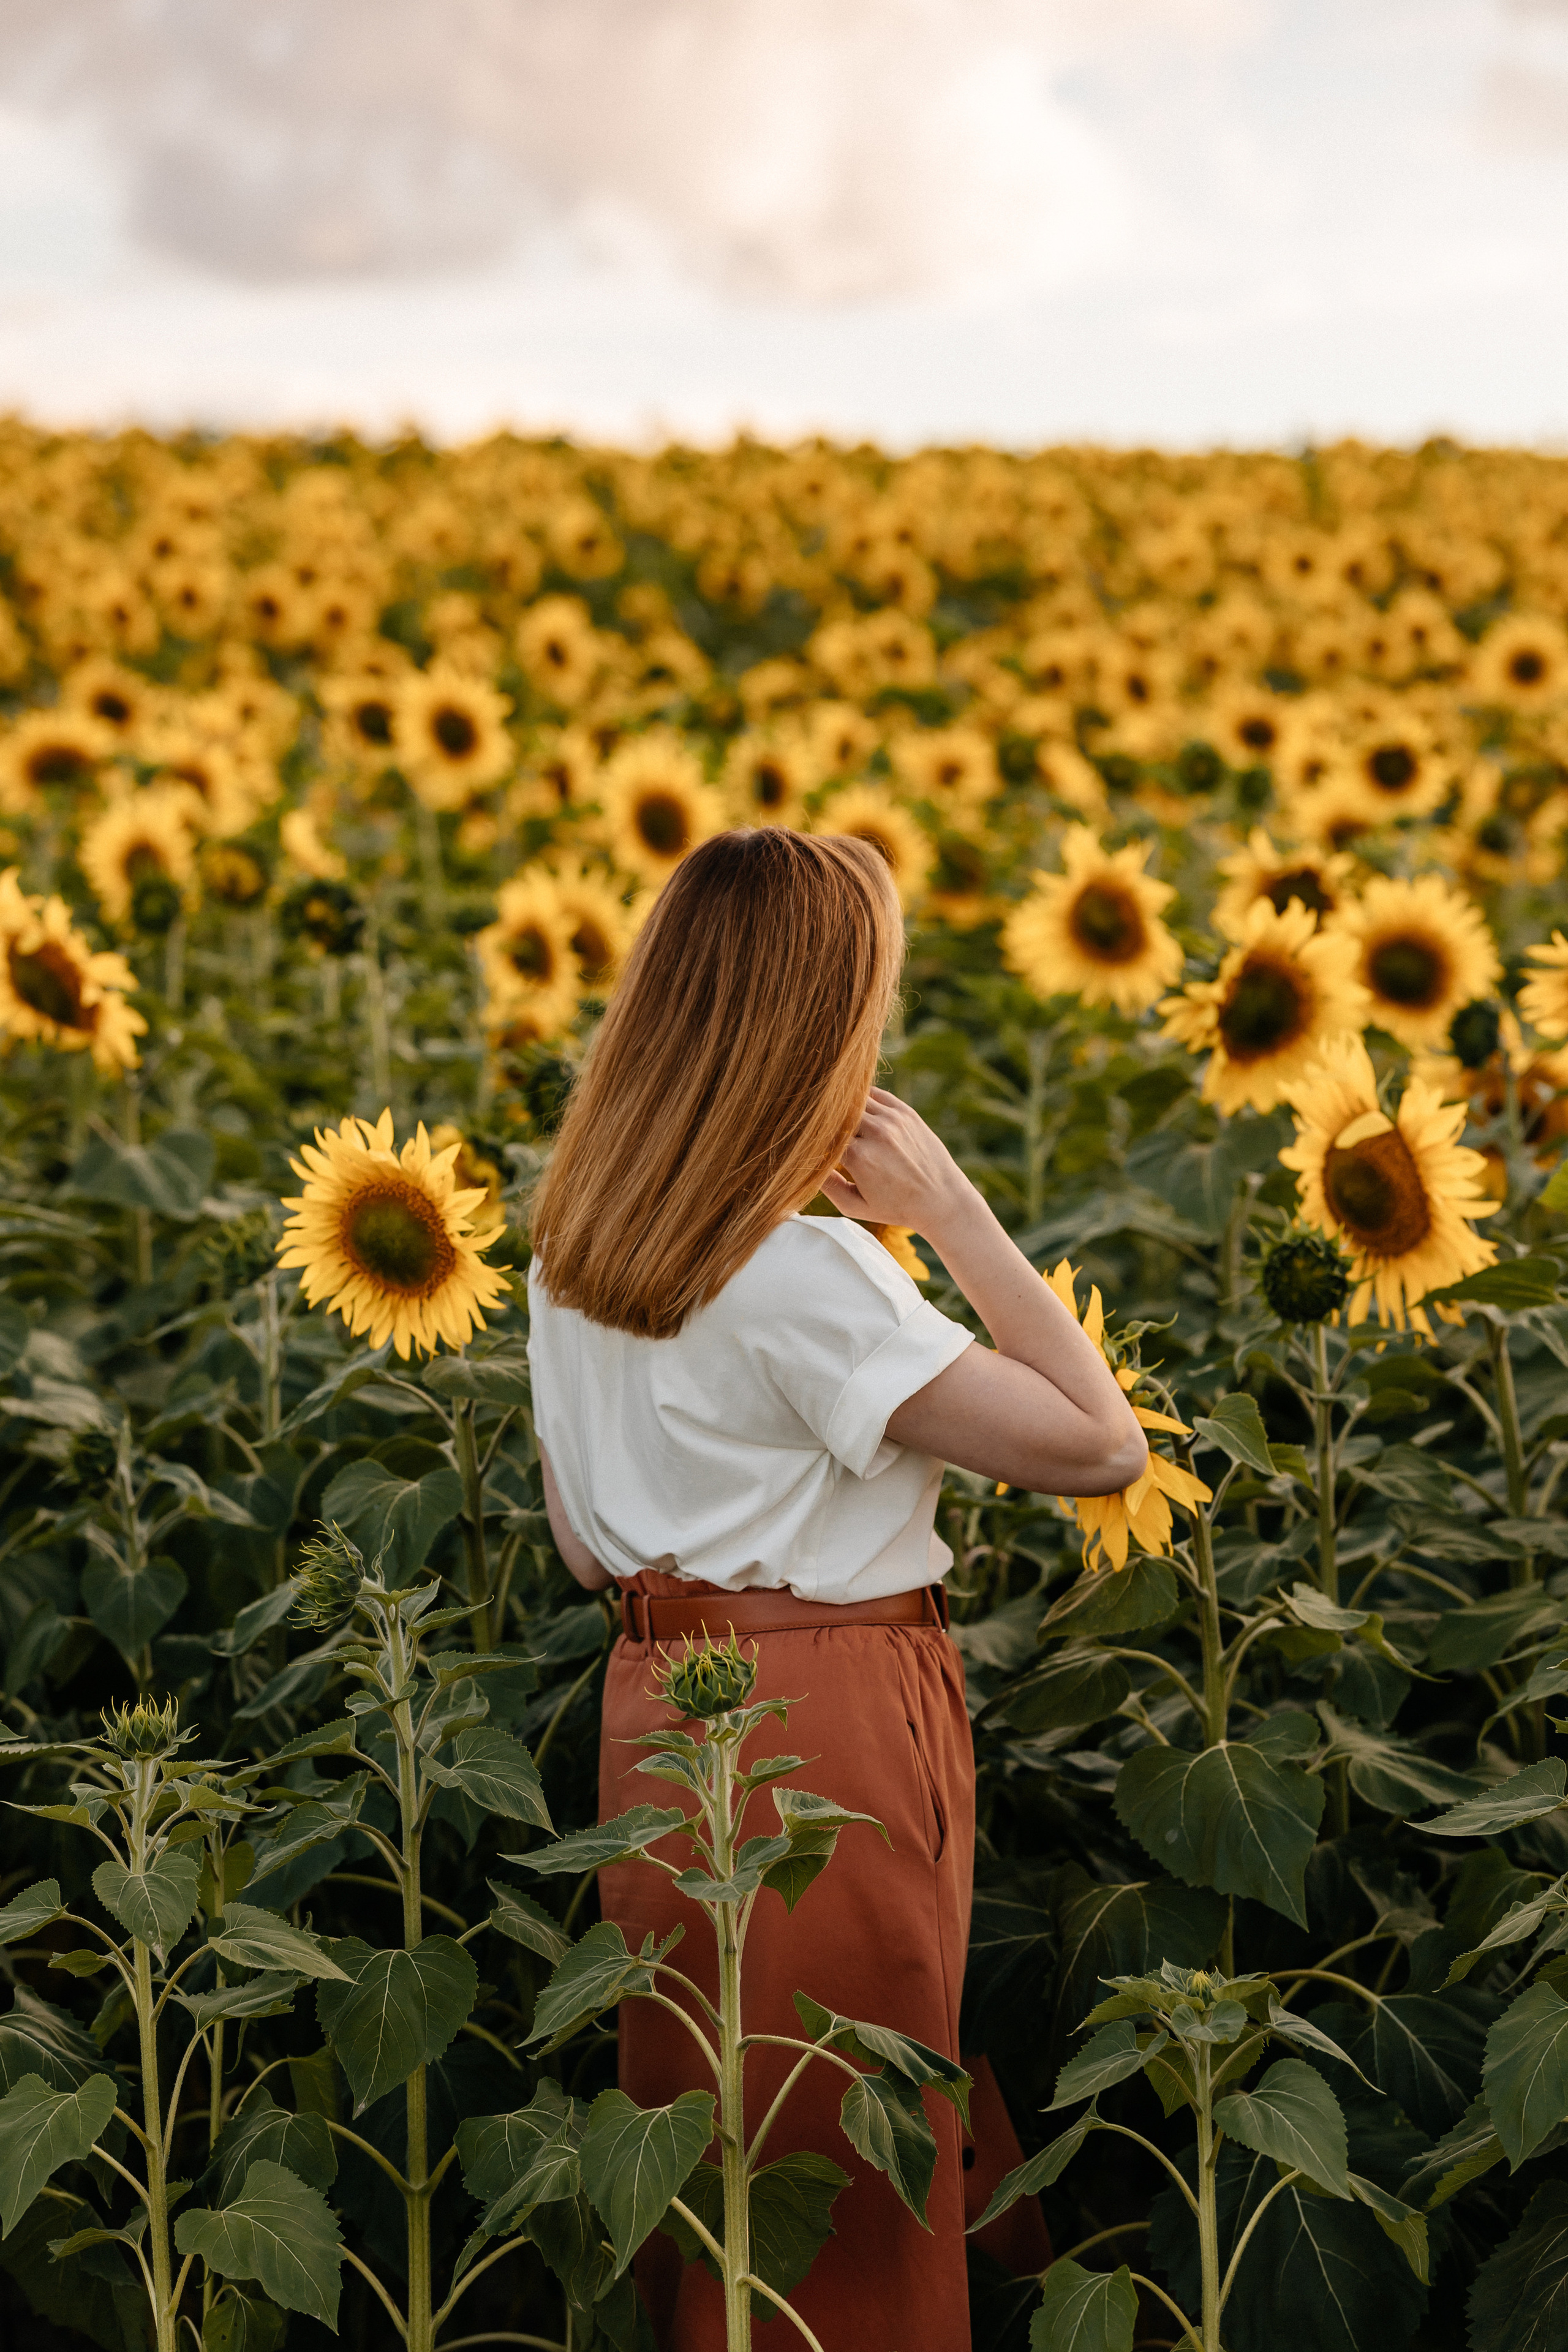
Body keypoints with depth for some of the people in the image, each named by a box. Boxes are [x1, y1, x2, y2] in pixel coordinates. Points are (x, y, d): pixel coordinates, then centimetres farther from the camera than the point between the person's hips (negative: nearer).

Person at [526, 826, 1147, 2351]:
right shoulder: (805, 1271, -21)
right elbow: (1099, 1446, -20)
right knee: (851, 2217, 6)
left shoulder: (573, 1253, 5)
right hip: (827, 1733, -8)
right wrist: (954, 1212, -14)